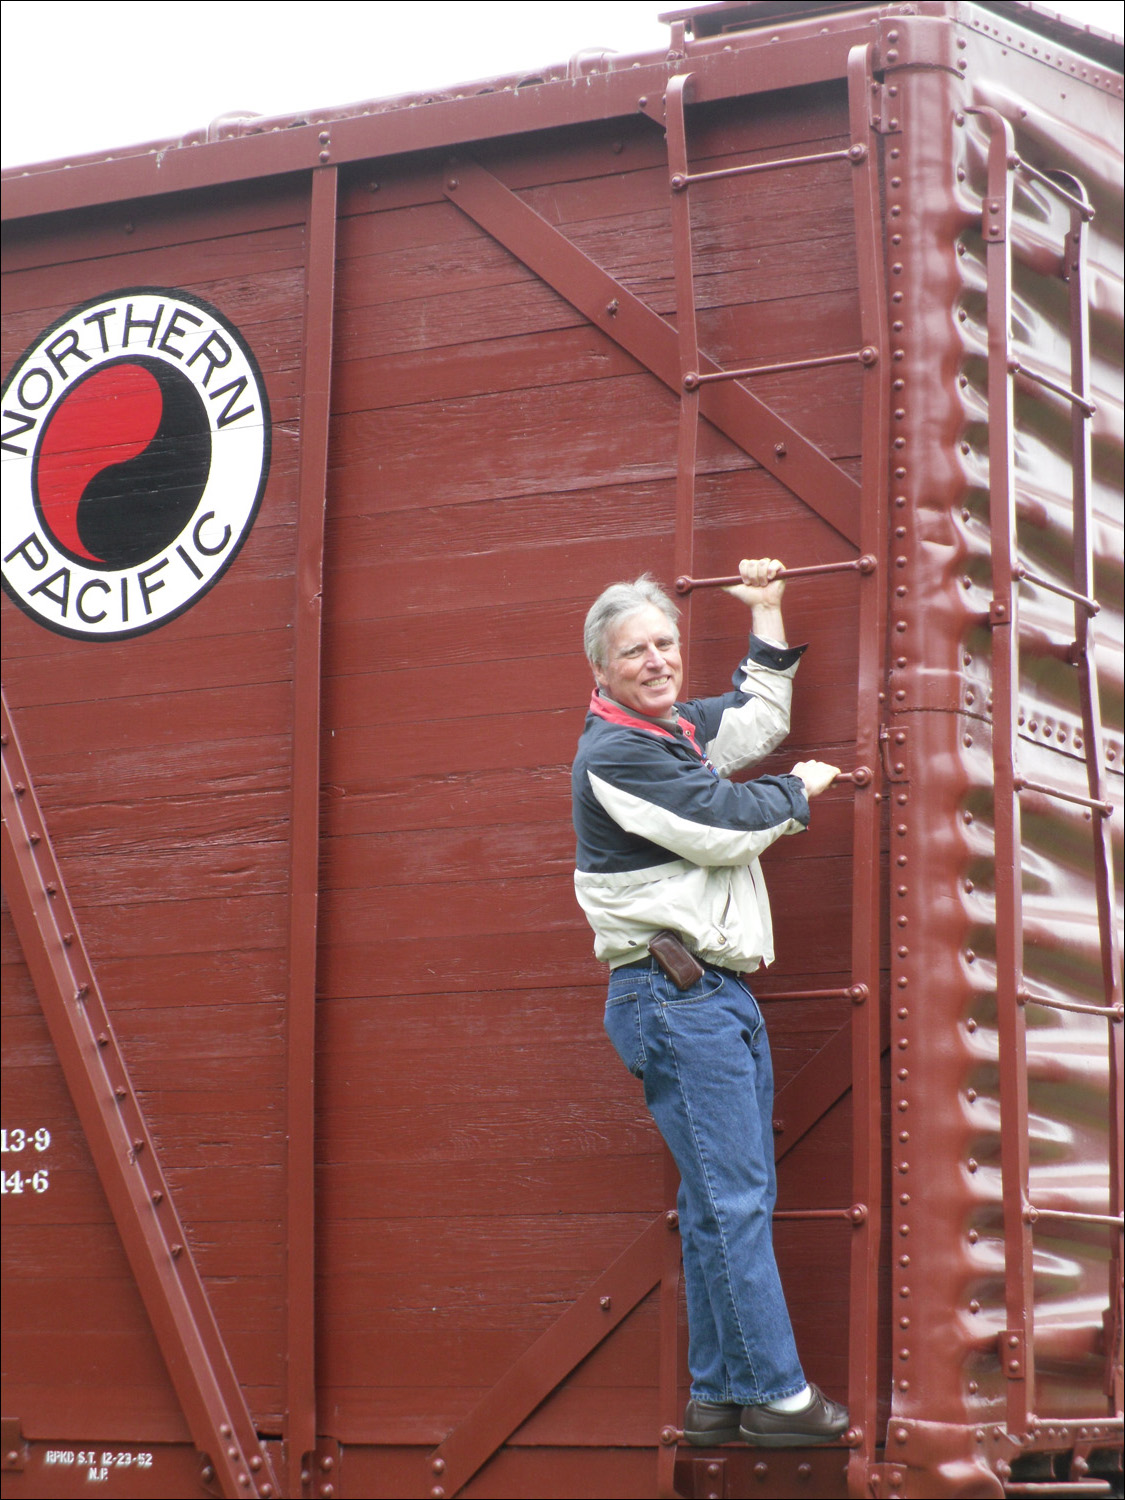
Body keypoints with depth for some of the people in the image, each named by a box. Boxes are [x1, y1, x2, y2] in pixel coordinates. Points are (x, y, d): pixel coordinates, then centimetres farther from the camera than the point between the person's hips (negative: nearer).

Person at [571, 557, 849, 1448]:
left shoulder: (677, 731, 17)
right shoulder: (615, 755, -11)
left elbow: (763, 721, 34)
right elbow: (725, 825, -15)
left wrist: (767, 614, 30)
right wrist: (799, 792, 3)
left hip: (721, 992, 10)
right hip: (673, 996, -10)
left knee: (727, 1203, 8)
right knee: (733, 1198, -11)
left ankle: (719, 1397, 10)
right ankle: (776, 1393, -11)